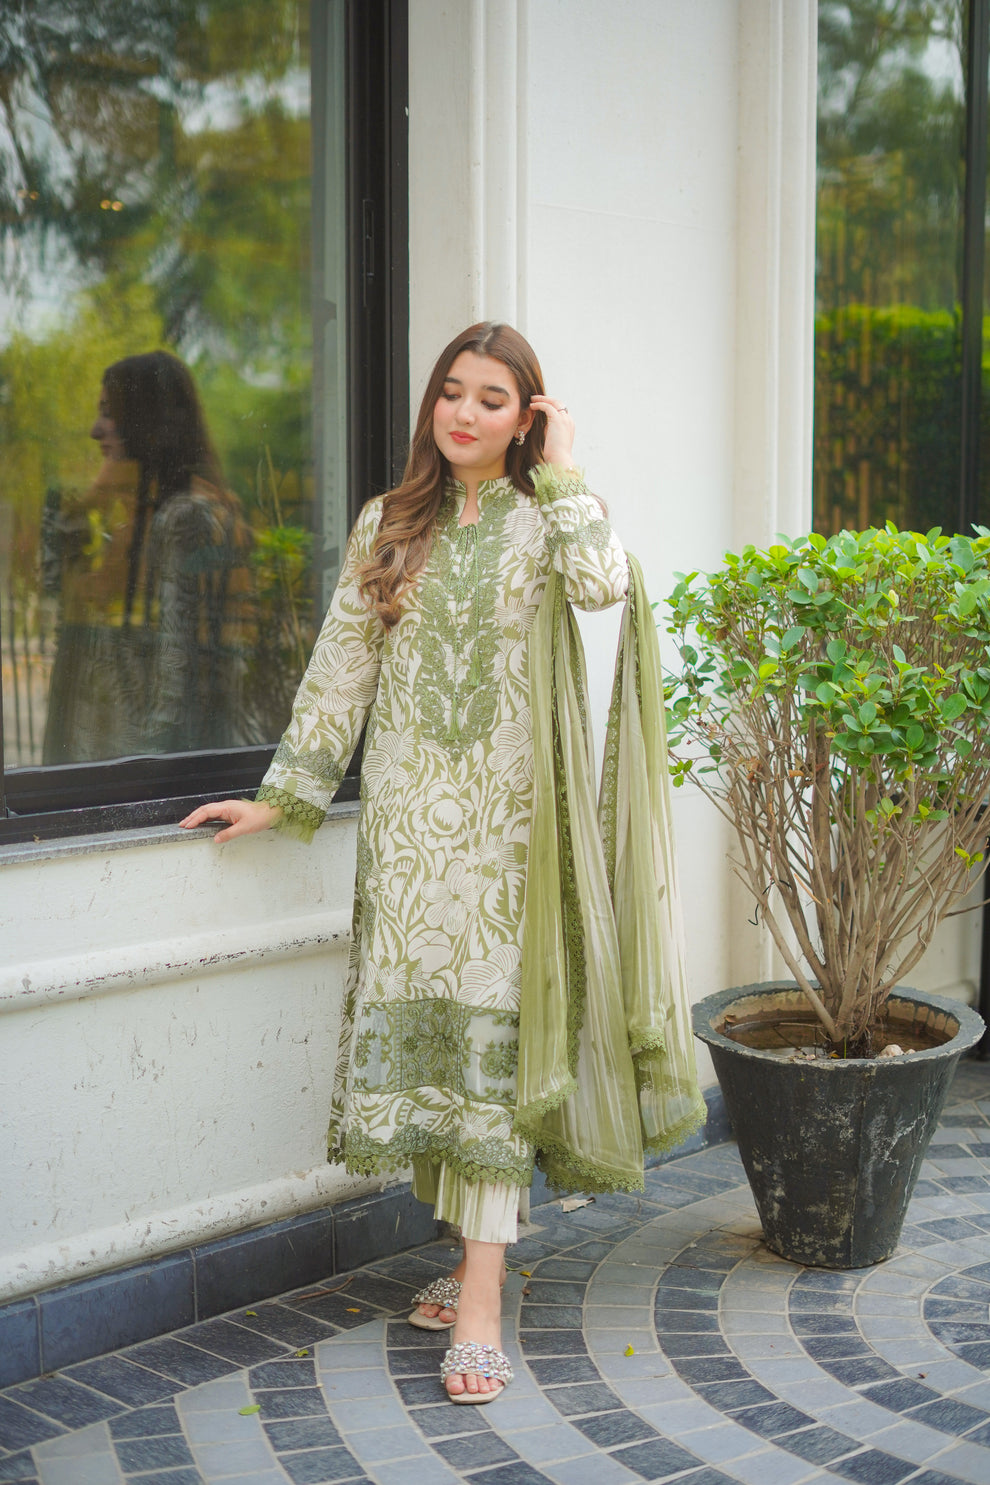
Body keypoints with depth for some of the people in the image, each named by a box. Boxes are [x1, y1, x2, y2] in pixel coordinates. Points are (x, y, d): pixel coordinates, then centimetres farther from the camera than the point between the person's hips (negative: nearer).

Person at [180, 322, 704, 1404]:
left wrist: (561, 471, -7)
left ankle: (481, 1295, -5)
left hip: (505, 808, -3)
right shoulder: (387, 525, 12)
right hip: (408, 809, 3)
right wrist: (285, 796, 9)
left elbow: (601, 582, -19)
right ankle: (477, 1249, 18)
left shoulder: (541, 518, 5)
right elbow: (341, 667, 12)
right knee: (420, 1019, 3)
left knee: (490, 1019, -6)